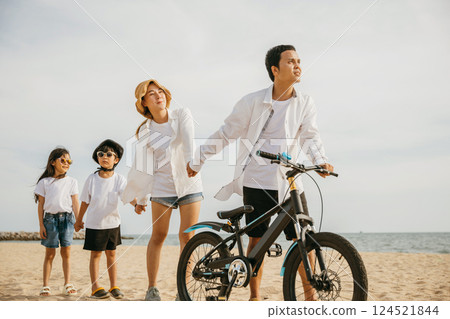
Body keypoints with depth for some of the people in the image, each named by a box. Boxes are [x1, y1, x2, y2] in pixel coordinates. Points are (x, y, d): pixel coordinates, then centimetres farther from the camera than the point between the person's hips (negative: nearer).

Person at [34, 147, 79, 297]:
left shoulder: (72, 181, 8)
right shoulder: (44, 182, 6)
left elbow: (75, 203, 5)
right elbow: (41, 204, 5)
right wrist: (41, 224, -1)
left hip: (66, 217, 1)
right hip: (50, 218, -1)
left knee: (66, 252, 2)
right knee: (50, 253, 1)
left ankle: (68, 284, 10)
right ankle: (45, 286, 9)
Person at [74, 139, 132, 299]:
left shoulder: (119, 179, -5)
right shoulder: (92, 178, -6)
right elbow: (85, 202, 4)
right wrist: (79, 220, 11)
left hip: (112, 222, 1)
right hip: (94, 223, -1)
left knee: (111, 253, 8)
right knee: (95, 253, 2)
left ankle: (114, 286, 16)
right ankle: (95, 287, 7)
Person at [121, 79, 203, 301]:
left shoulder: (182, 115, 1)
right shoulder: (145, 131, 2)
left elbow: (188, 141, -17)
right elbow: (143, 166, 8)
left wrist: (191, 162, -36)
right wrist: (141, 199, 11)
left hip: (188, 182, 0)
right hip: (162, 185, 0)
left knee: (186, 236, -1)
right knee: (158, 236, 2)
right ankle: (152, 288, 14)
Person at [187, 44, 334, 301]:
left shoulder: (305, 103, 4)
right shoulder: (253, 102, -3)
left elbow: (310, 136, -3)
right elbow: (227, 133, 3)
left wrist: (321, 160, -24)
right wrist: (198, 161, 5)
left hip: (290, 182, 2)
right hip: (257, 181, -1)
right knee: (257, 239, 5)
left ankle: (310, 294, 14)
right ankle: (255, 296, 19)